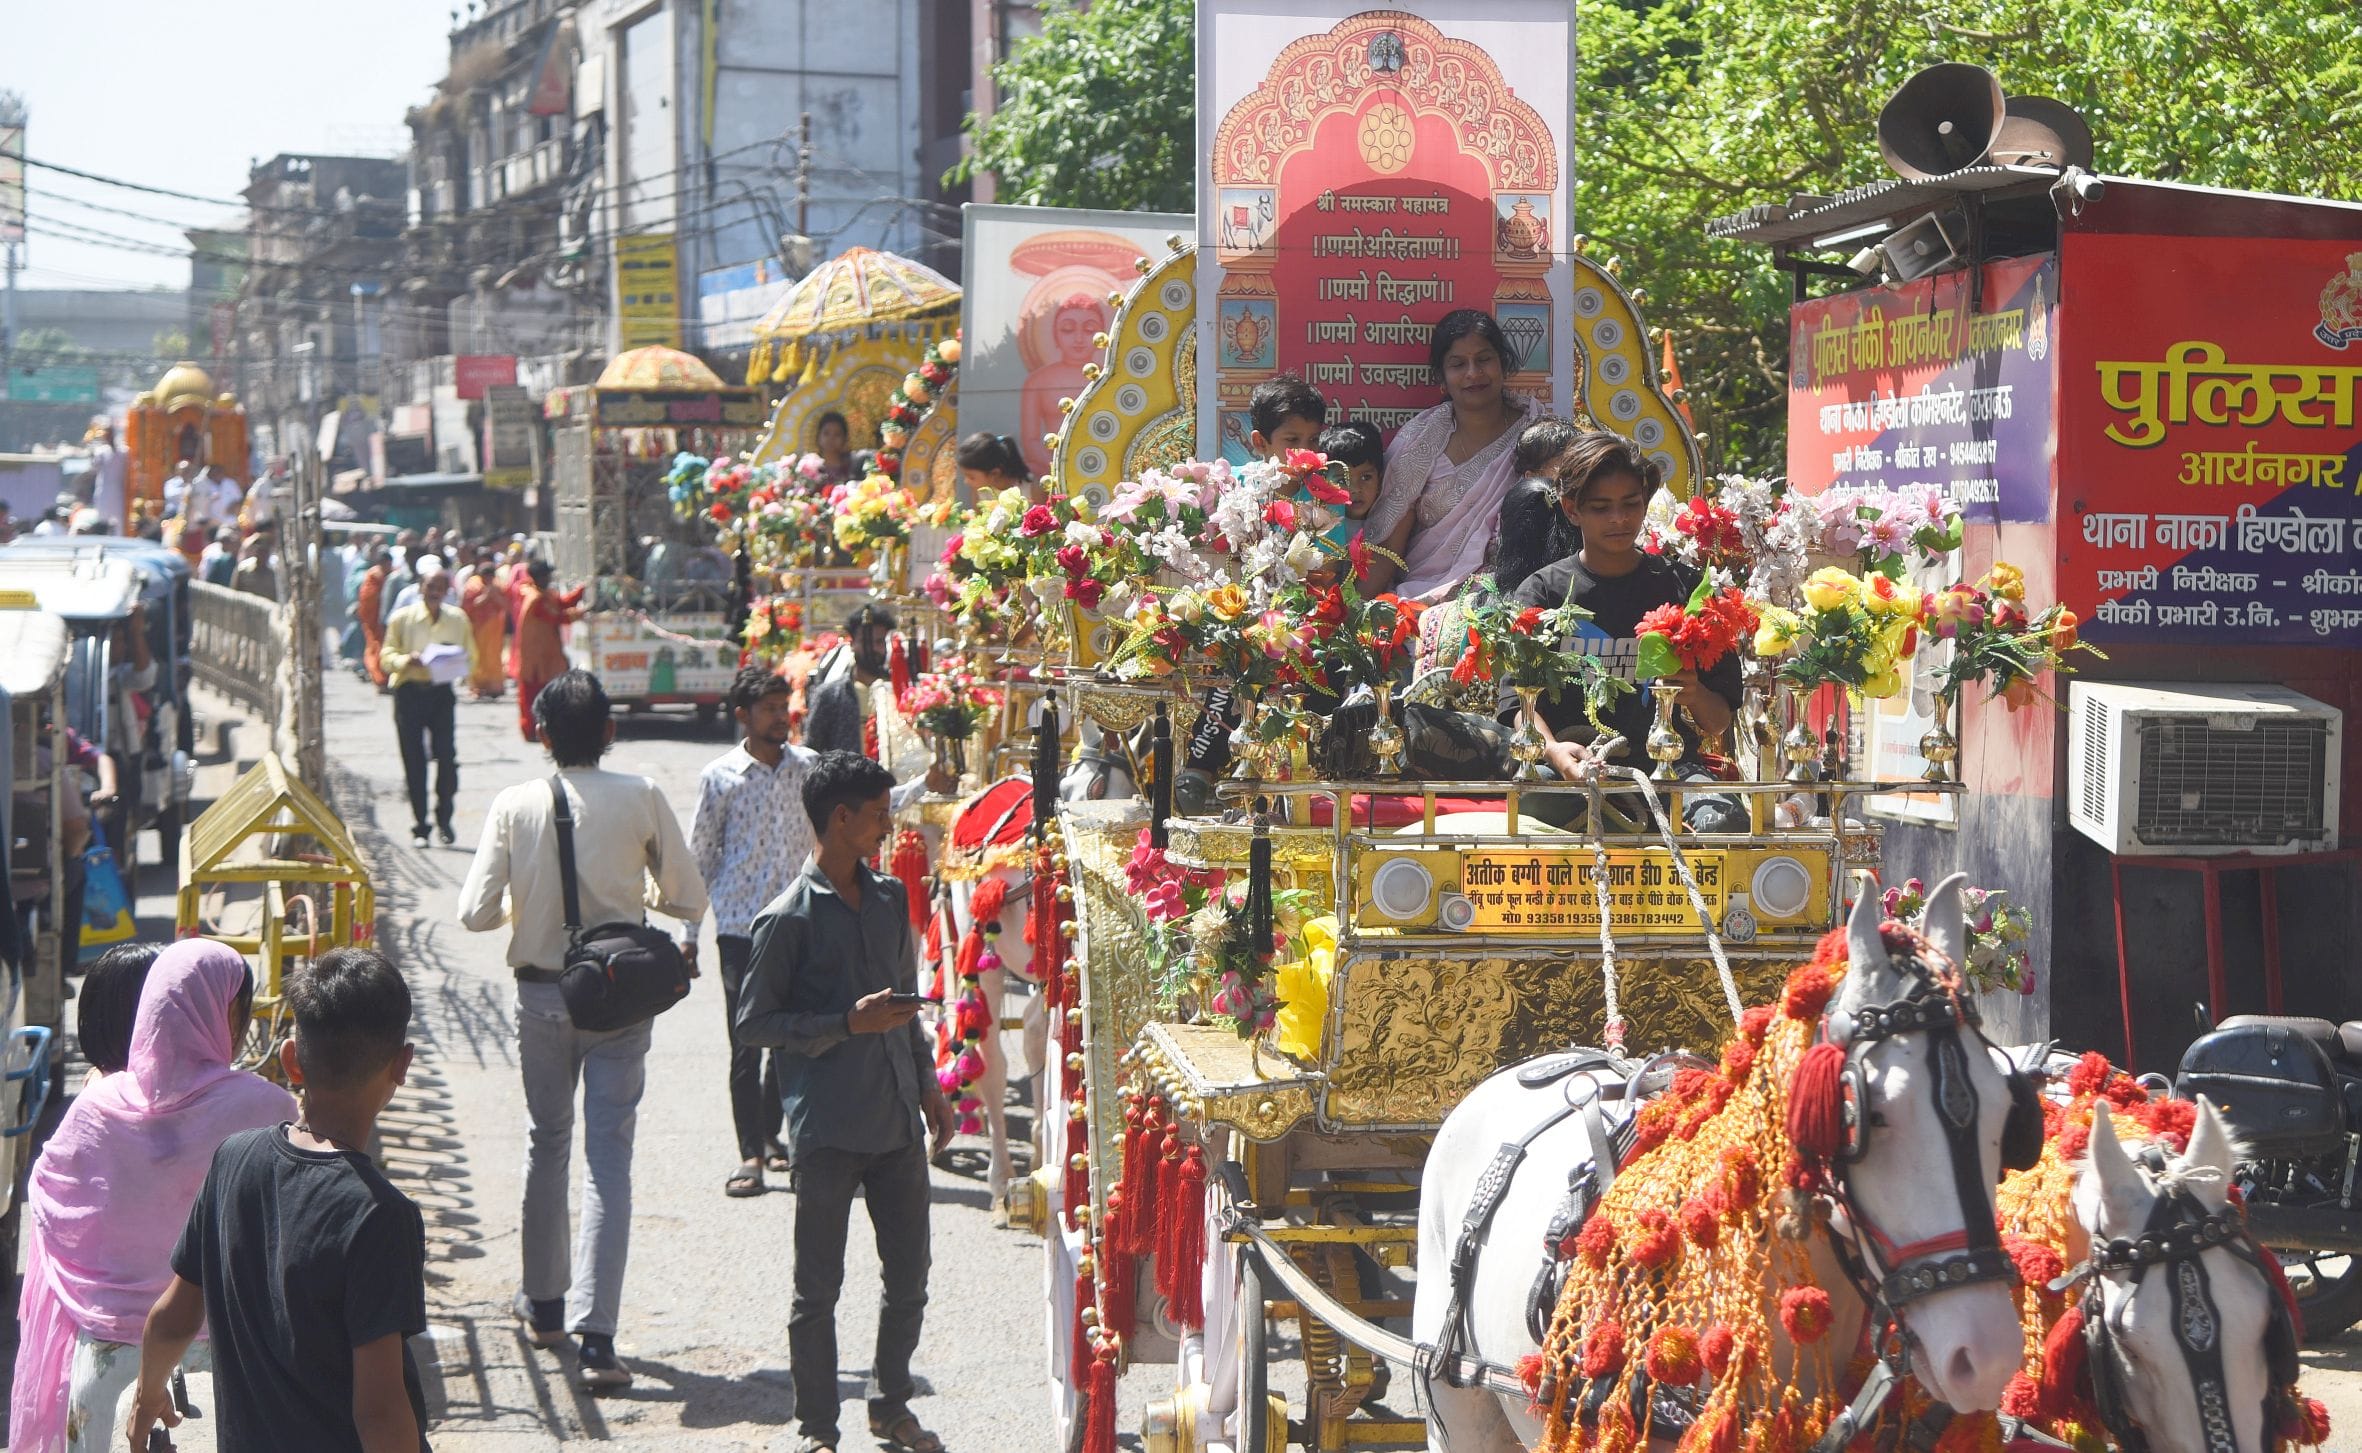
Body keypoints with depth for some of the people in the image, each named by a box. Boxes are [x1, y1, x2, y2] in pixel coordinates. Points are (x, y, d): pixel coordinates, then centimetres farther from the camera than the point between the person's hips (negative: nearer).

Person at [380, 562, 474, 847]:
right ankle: (419, 825, 9)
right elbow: (386, 657, 2)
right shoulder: (402, 618, 4)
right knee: (414, 759, 0)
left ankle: (444, 819, 6)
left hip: (442, 692, 1)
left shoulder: (458, 621, 11)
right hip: (409, 692, -1)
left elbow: (471, 657, 14)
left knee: (447, 756, -9)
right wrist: (407, 660, -18)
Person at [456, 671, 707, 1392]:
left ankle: (544, 1304, 33)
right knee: (608, 1157, -2)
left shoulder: (514, 806, -7)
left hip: (541, 993, 1)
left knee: (546, 1144, 20)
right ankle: (596, 1337, -10)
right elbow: (689, 900, -3)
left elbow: (474, 912, -8)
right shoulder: (641, 799, -9)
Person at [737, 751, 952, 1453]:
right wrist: (848, 1024, -18)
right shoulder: (789, 919, -11)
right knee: (818, 1288, 4)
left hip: (898, 1123, 6)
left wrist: (927, 1084, 18)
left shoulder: (890, 898, 9)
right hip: (827, 1131, -6)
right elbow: (754, 1023, -10)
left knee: (909, 1278, 12)